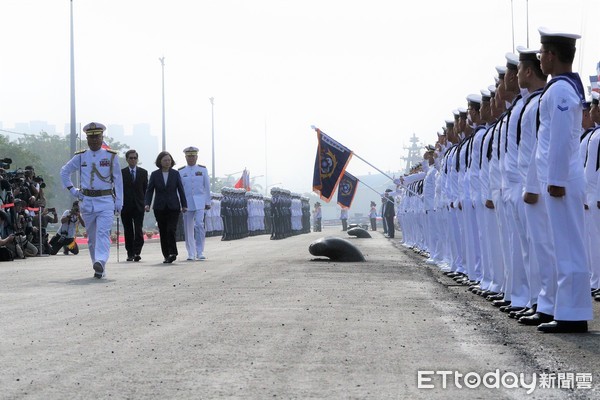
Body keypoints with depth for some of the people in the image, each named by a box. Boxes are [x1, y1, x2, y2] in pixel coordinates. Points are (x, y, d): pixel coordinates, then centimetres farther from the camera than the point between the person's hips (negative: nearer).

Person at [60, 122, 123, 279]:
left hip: (106, 201, -3)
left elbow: (118, 180, 5)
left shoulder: (111, 156, 4)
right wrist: (71, 189, 10)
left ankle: (100, 262, -34)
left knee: (103, 232, -20)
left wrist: (119, 202, 0)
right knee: (92, 236, 6)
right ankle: (99, 269, 14)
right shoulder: (80, 157, 8)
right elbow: (64, 171, 21)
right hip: (86, 200, 3)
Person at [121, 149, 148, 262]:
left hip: (139, 206, 0)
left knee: (138, 230, -9)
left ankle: (137, 252, -13)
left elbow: (146, 189, 9)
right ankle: (130, 254, 10)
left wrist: (146, 203, 1)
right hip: (126, 206, 0)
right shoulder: (121, 173, 3)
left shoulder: (143, 172, 9)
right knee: (128, 231, 4)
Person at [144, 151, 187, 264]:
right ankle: (167, 255, 9)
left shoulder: (175, 174, 5)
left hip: (173, 207, -1)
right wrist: (147, 204, -9)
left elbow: (180, 190, 7)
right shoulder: (154, 175, 5)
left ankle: (172, 253, -16)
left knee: (171, 230, -15)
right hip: (159, 208, 1)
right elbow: (149, 190, 4)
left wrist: (184, 205, 4)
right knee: (163, 232, 3)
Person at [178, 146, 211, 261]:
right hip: (186, 203, 1)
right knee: (188, 229, 2)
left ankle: (200, 252, -10)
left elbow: (207, 187, 8)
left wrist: (208, 202, 5)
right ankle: (191, 254, 9)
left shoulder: (203, 170, 7)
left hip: (199, 203, -1)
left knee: (199, 225, -16)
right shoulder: (181, 172, 7)